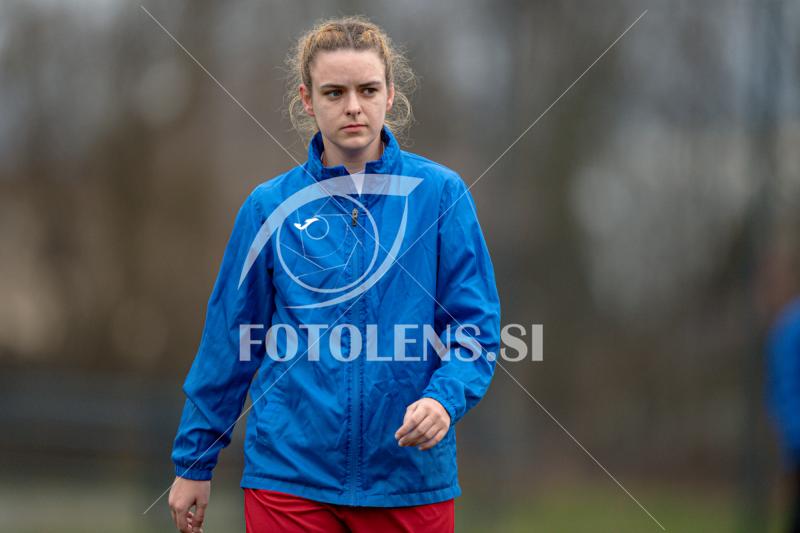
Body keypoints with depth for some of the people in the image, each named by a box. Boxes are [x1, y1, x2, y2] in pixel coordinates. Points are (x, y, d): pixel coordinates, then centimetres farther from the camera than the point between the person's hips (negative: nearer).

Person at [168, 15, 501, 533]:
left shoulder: (440, 193, 0)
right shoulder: (270, 207, 2)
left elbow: (476, 329, 0)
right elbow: (230, 341, 9)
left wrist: (445, 398, -19)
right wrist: (195, 463, 12)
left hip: (410, 476, 0)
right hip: (290, 475, 0)